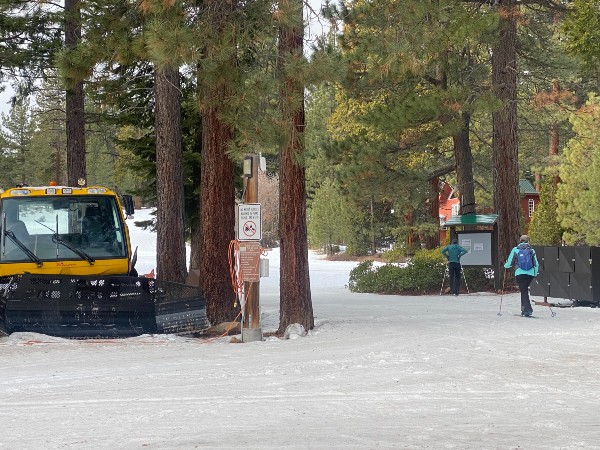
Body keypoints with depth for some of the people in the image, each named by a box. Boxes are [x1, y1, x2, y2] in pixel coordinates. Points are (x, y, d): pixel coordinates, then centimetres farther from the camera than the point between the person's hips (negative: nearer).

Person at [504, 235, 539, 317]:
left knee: (524, 291, -1)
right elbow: (536, 264, 6)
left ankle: (528, 309, -14)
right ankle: (524, 309, 17)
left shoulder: (515, 250, 5)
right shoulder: (531, 250, 9)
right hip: (530, 274, 2)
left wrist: (505, 266, 28)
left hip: (520, 273, -2)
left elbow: (509, 263, 6)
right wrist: (535, 273, 21)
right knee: (525, 290, 18)